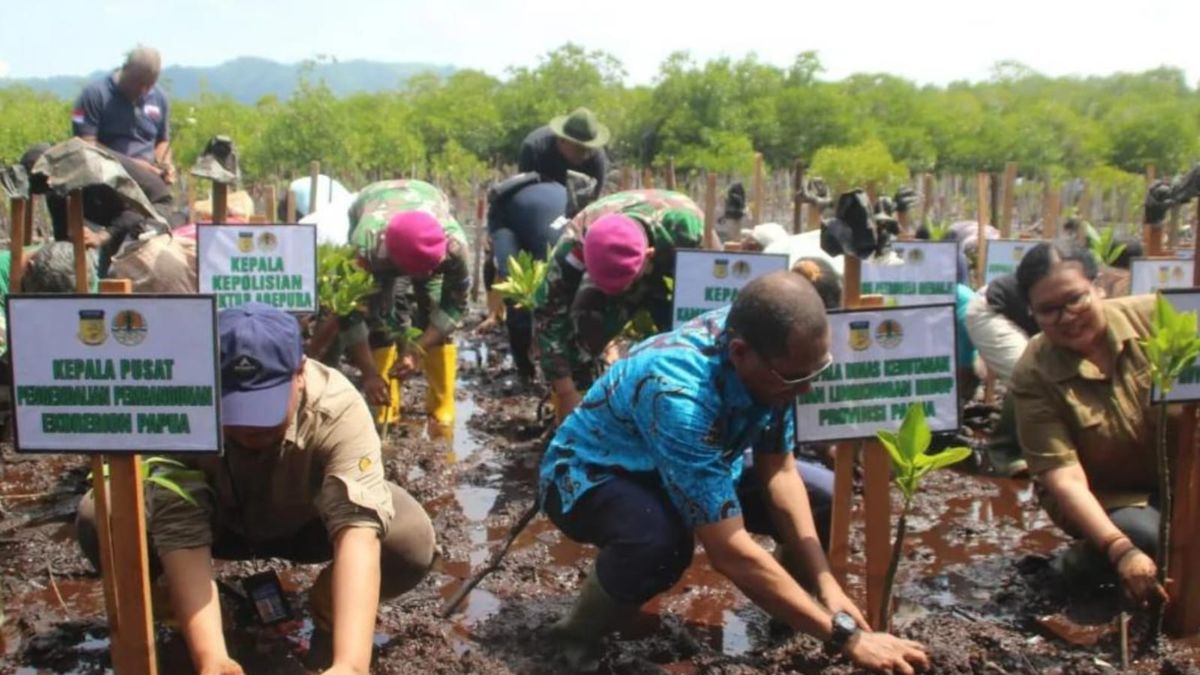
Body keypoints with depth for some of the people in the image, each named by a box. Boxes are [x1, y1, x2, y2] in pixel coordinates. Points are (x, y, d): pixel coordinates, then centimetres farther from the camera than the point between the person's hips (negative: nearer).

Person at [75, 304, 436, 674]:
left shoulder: (337, 410, -38)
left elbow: (358, 527, -48)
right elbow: (181, 534, -39)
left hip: (307, 524, -1)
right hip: (218, 519, 1)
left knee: (413, 540, -31)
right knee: (99, 517, -26)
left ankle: (327, 615, 0)